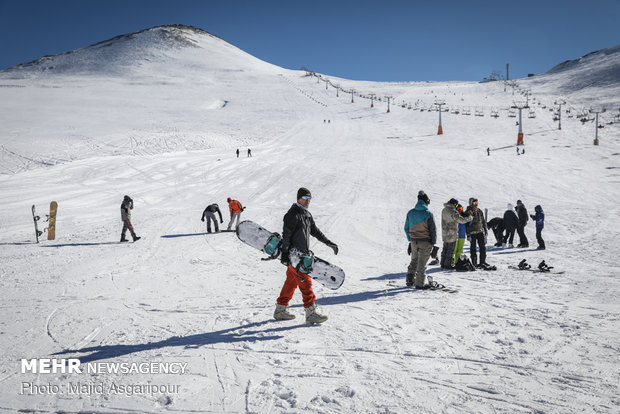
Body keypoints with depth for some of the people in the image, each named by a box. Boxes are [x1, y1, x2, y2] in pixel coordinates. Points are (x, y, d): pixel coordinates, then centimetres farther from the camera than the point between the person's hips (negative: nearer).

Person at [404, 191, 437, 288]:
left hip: (414, 241, 4)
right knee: (422, 262, 3)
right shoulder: (428, 214, -12)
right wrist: (433, 243, 0)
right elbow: (433, 229, -9)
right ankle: (420, 283, 7)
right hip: (425, 241, -4)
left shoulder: (410, 213, 2)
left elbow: (406, 228, 8)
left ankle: (410, 281, 22)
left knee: (414, 261, 18)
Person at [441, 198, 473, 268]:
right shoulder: (453, 212, -21)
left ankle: (443, 263, 22)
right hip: (451, 234, -8)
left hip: (445, 233, 8)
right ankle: (447, 264, 5)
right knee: (451, 249, 2)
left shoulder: (444, 210, 6)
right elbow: (461, 220, -20)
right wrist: (470, 217, -3)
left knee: (445, 248, 16)